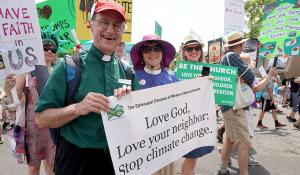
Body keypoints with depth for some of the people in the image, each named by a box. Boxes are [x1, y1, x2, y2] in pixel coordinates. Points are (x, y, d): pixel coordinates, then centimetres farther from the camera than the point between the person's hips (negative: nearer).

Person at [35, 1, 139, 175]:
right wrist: (77, 108, -27)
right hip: (76, 159, -3)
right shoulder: (69, 67, -10)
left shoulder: (128, 71, 1)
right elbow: (42, 119, -11)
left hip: (119, 157, 4)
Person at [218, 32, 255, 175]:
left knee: (230, 139, 17)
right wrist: (250, 81, 2)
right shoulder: (232, 56, -15)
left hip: (230, 105, 10)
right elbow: (250, 77, -19)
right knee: (245, 143, -7)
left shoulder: (226, 56, 15)